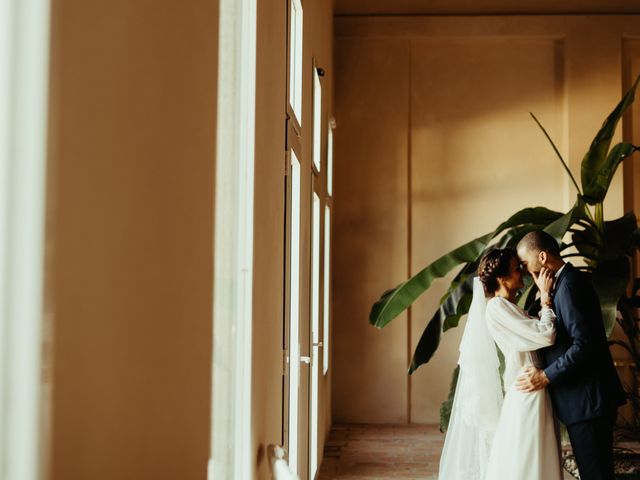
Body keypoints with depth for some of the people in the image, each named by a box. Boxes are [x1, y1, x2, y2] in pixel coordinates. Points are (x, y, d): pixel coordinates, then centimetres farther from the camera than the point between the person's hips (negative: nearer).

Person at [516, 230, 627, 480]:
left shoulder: (569, 284, -18)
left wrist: (546, 376, -20)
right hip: (590, 397, 10)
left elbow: (584, 344, -24)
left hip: (586, 399, -10)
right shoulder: (570, 279, 13)